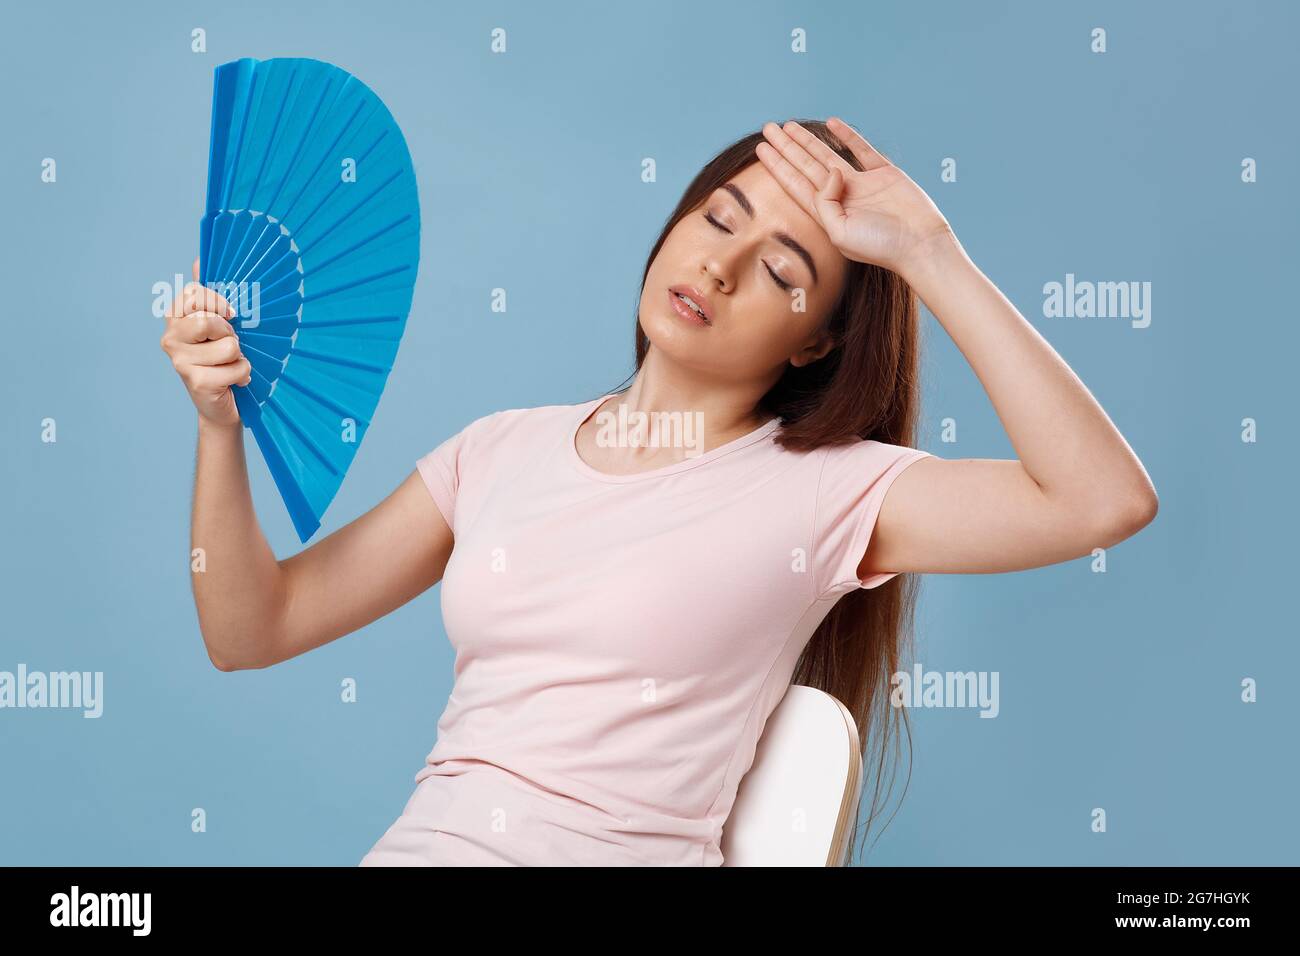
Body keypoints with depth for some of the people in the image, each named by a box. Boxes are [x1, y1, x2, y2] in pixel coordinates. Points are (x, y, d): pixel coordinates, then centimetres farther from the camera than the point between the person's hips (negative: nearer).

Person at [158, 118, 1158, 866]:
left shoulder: (825, 489, -1)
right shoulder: (503, 450, 11)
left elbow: (1106, 500, -16)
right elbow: (252, 629, 12)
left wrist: (933, 257, -13)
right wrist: (221, 422, -3)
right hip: (419, 842, 2)